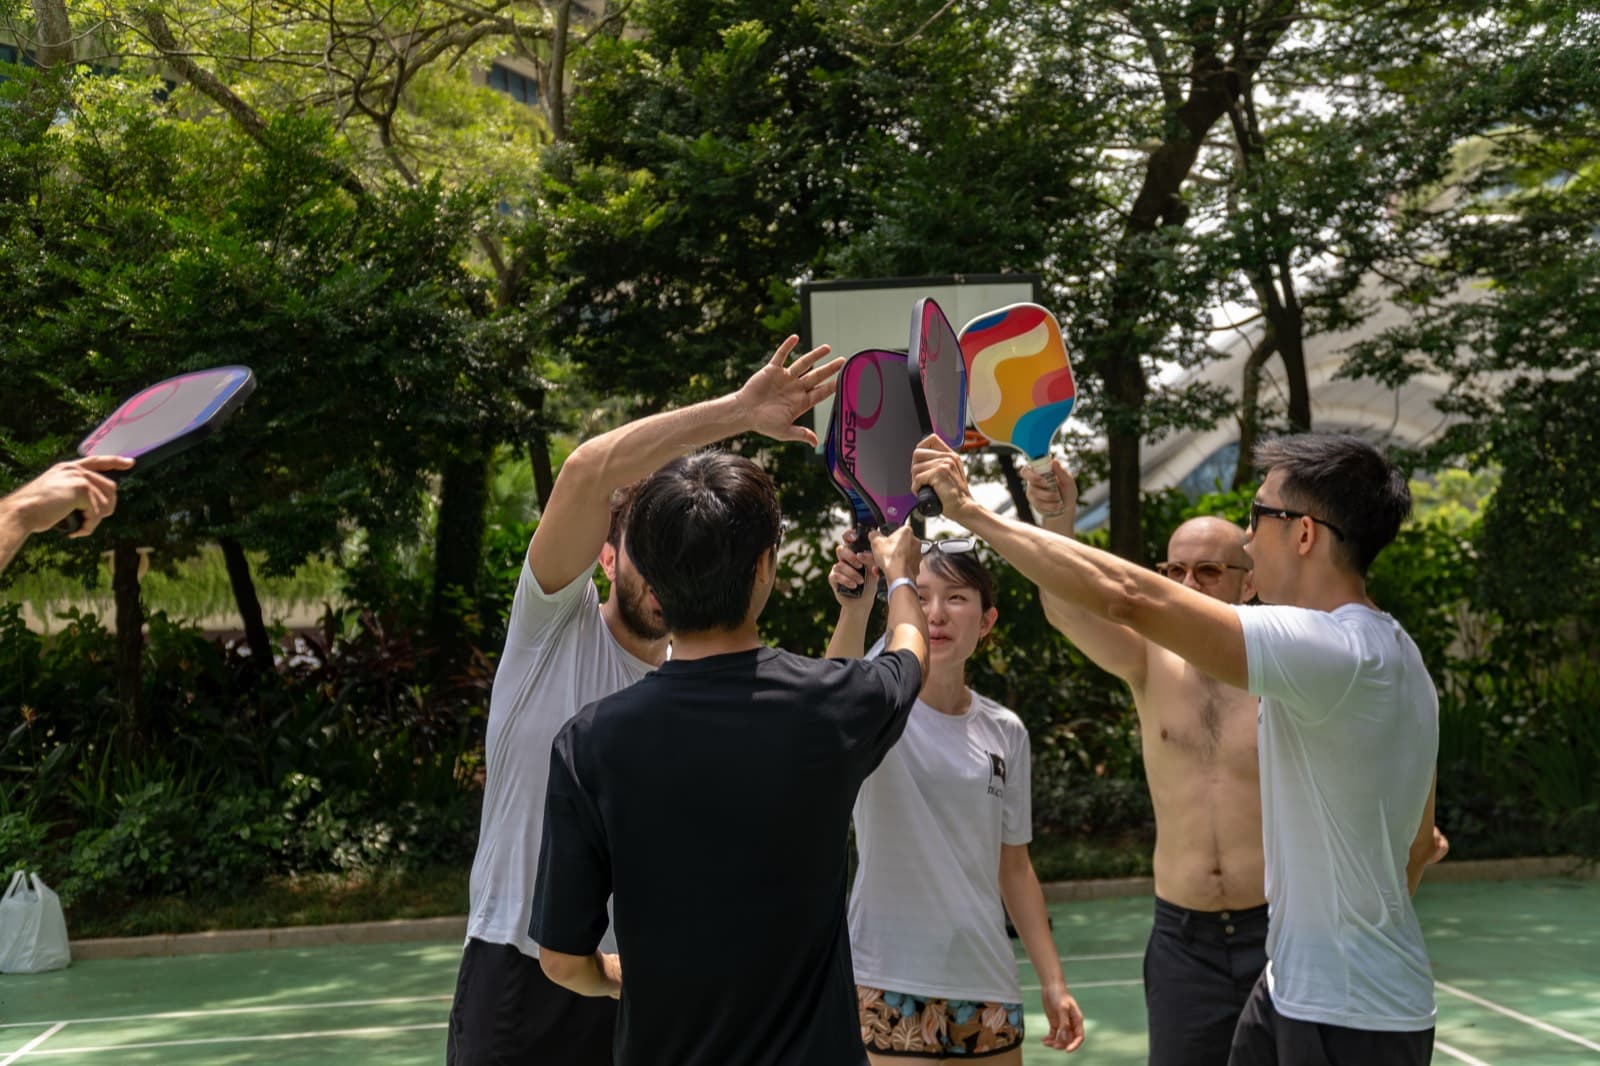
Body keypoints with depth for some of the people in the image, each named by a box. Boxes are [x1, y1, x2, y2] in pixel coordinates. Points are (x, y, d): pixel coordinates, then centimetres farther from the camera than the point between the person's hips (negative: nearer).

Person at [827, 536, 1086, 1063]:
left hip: (986, 981, 5)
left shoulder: (1006, 732, 6)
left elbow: (1014, 866, 13)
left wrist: (1053, 981, 10)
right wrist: (855, 609, -50)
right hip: (889, 980, -4)